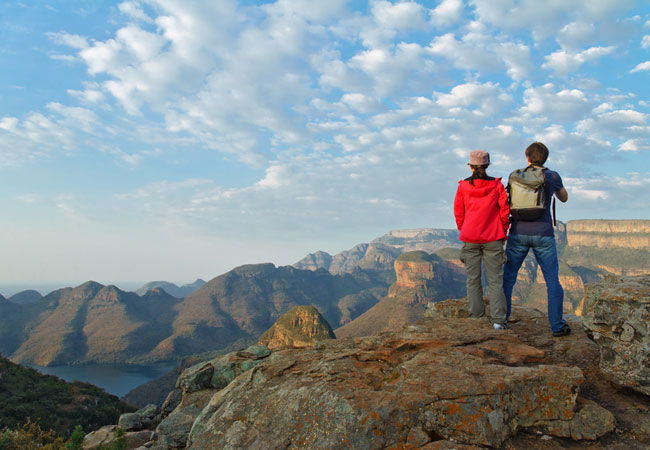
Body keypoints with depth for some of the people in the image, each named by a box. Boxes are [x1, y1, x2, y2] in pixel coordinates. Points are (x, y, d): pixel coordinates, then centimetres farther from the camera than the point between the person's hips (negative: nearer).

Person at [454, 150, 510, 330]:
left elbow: (458, 213, 4)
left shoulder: (463, 186, -2)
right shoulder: (496, 185, -3)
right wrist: (503, 232, 13)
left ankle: (476, 318, 12)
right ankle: (498, 320, -1)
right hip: (492, 239, 0)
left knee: (473, 280, 9)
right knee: (495, 280, 4)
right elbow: (504, 211, 0)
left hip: (470, 239, 1)